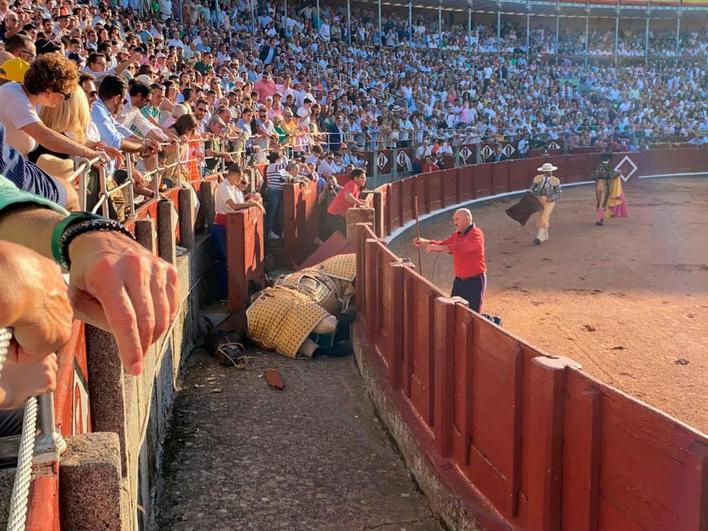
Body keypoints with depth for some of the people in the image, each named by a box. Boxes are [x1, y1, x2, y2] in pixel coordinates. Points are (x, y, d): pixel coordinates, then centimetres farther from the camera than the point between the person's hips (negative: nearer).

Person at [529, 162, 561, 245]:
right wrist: (535, 195, -9)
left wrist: (551, 198, -19)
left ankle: (539, 237, -18)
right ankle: (545, 236, 27)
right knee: (540, 217, 11)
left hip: (549, 201, -4)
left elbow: (558, 194, -3)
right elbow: (532, 188, 8)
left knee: (544, 217, -14)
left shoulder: (555, 180, -6)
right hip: (539, 200, 4)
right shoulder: (538, 178, 0)